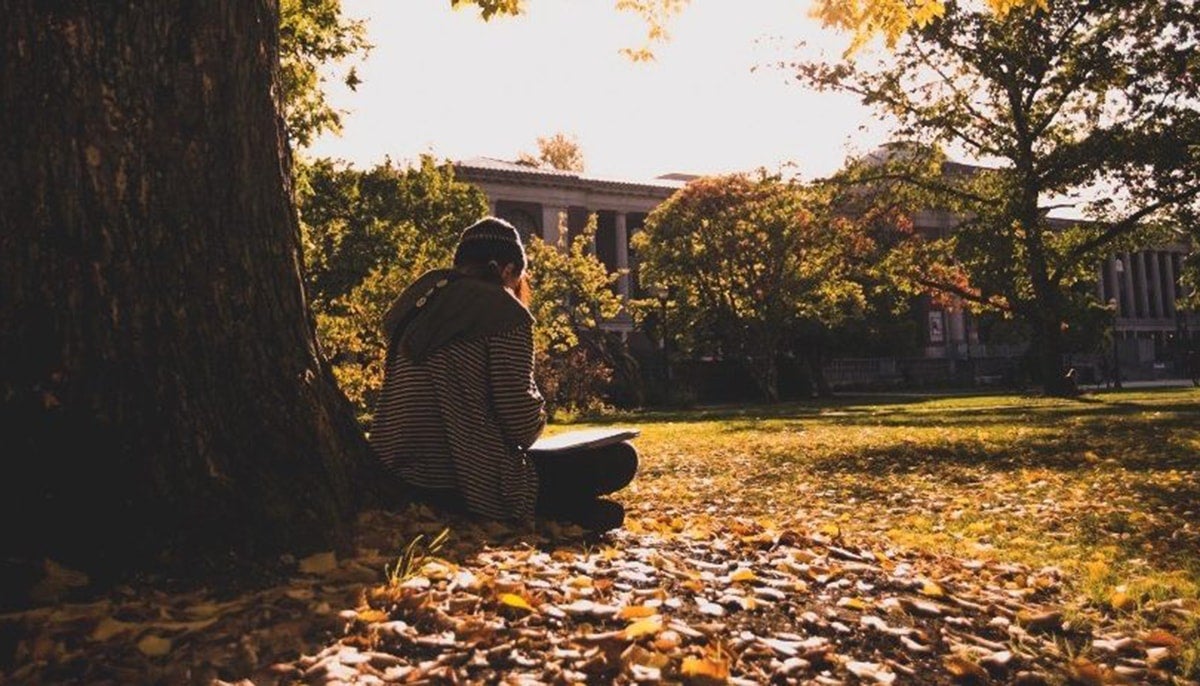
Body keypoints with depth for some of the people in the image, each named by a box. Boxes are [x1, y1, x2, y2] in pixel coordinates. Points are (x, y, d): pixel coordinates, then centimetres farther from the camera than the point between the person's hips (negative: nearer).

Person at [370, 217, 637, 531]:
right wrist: (539, 416, 7)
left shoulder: (414, 301, 12)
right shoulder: (504, 310, -9)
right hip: (472, 486, -8)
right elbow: (521, 422, -15)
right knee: (619, 457, 3)